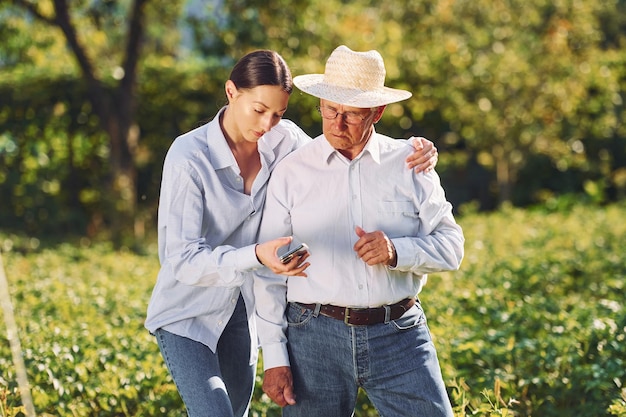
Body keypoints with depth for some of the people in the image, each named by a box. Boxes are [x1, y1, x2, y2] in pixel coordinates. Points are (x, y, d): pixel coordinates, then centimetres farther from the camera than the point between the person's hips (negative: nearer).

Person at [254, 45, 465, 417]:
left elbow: (451, 246, 4)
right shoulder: (291, 172, 3)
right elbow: (269, 271, 4)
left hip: (400, 334, 1)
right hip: (315, 337, 0)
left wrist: (397, 251, -16)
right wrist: (274, 358, -1)